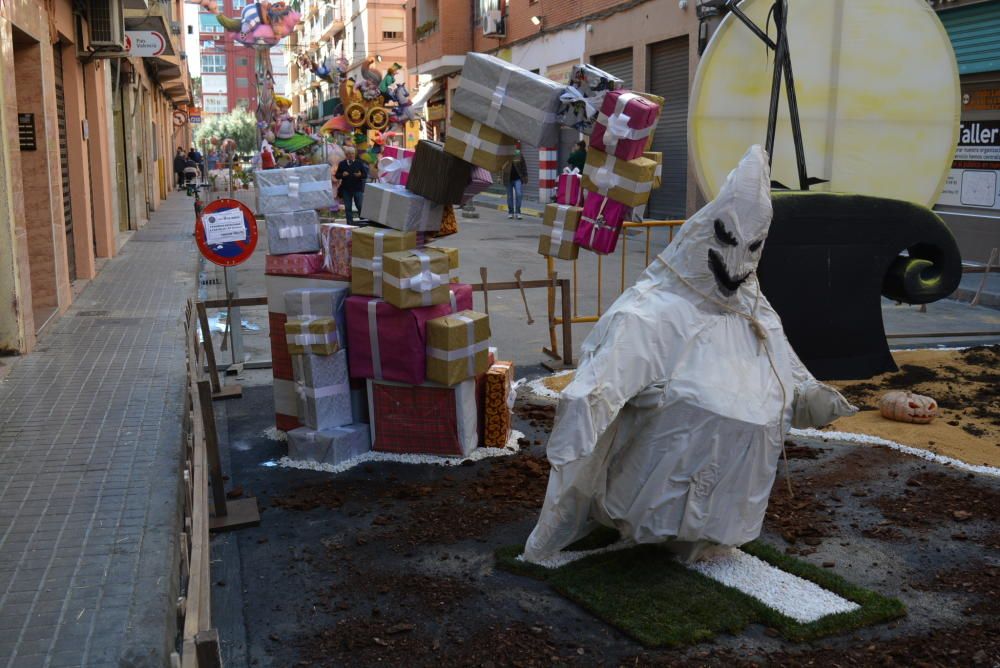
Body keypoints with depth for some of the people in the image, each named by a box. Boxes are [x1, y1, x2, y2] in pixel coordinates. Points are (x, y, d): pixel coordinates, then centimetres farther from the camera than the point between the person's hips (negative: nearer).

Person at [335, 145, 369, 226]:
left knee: (360, 207, -3)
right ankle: (350, 224, 10)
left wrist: (360, 175, -19)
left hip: (358, 189, -2)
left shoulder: (359, 163, 5)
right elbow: (337, 176, 7)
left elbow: (365, 175, 2)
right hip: (346, 189, 2)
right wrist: (342, 175, -13)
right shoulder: (342, 164, 8)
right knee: (348, 208, 4)